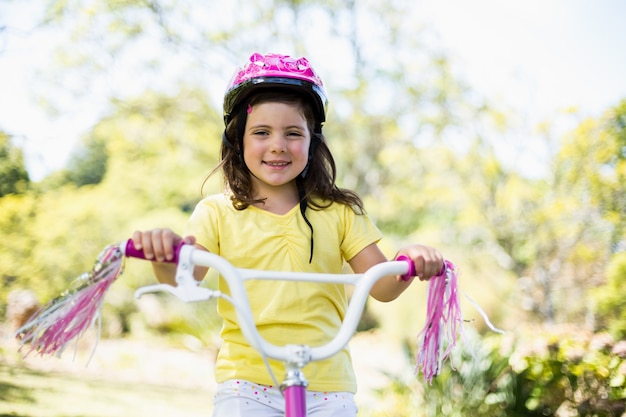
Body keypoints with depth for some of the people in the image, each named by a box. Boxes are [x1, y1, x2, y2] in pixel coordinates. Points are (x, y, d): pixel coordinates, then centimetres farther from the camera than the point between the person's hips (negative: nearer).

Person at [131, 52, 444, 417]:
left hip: (326, 383, 1)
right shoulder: (218, 212, 4)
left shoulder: (338, 212, 7)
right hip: (246, 379, -1)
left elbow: (381, 286, 5)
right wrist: (164, 256, -33)